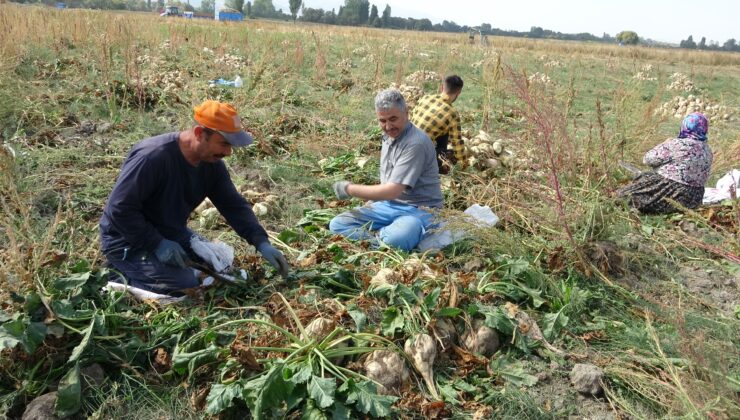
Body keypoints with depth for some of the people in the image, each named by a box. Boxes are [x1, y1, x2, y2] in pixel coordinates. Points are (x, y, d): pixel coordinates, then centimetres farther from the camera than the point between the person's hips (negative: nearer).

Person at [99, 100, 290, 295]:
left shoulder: (211, 164, -6)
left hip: (171, 234, 8)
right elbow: (119, 208, -27)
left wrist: (262, 243, -15)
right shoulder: (153, 156, -30)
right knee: (187, 286, -21)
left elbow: (234, 205, -4)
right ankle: (124, 275, 1)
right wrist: (158, 244, -27)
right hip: (129, 242, -8)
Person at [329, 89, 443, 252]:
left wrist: (350, 189, -13)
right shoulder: (389, 136, 10)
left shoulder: (416, 143, -20)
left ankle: (376, 234, -9)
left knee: (396, 239, -40)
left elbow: (392, 190, -23)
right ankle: (384, 237, -17)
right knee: (337, 224, -5)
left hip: (419, 209, -8)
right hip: (389, 205, 8)